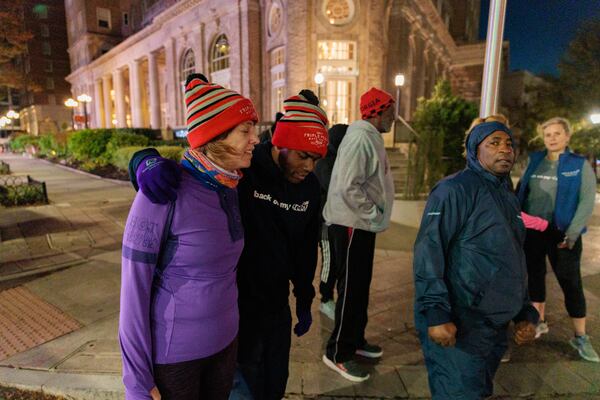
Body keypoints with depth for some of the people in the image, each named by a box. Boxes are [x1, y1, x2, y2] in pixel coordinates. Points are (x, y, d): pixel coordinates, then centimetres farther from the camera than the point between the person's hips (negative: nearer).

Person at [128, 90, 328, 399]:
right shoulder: (238, 170, -22)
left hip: (278, 307, 5)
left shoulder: (310, 187, -4)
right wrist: (148, 161, -43)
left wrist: (304, 299, 13)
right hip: (236, 307, -5)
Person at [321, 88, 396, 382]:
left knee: (360, 287, 18)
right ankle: (337, 353, 17)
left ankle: (355, 340, 35)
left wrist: (374, 216, 11)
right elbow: (348, 187, -27)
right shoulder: (360, 139, -19)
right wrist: (375, 215, -17)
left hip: (362, 224, 10)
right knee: (351, 289, 0)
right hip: (351, 225, -10)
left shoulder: (370, 138, 14)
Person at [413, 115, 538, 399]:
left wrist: (526, 313, 16)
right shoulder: (454, 190, -16)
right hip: (457, 326, -9)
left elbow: (515, 262, 20)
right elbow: (428, 253, -22)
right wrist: (435, 314, -25)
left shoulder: (508, 197, 13)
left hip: (495, 328, 9)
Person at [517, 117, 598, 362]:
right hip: (531, 231, 3)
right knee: (535, 276, 13)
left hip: (562, 233, -3)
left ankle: (580, 337, 15)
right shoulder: (535, 161, 6)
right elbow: (521, 192, 8)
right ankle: (539, 322, 30)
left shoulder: (580, 165, -2)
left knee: (571, 283, 1)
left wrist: (573, 232, -17)